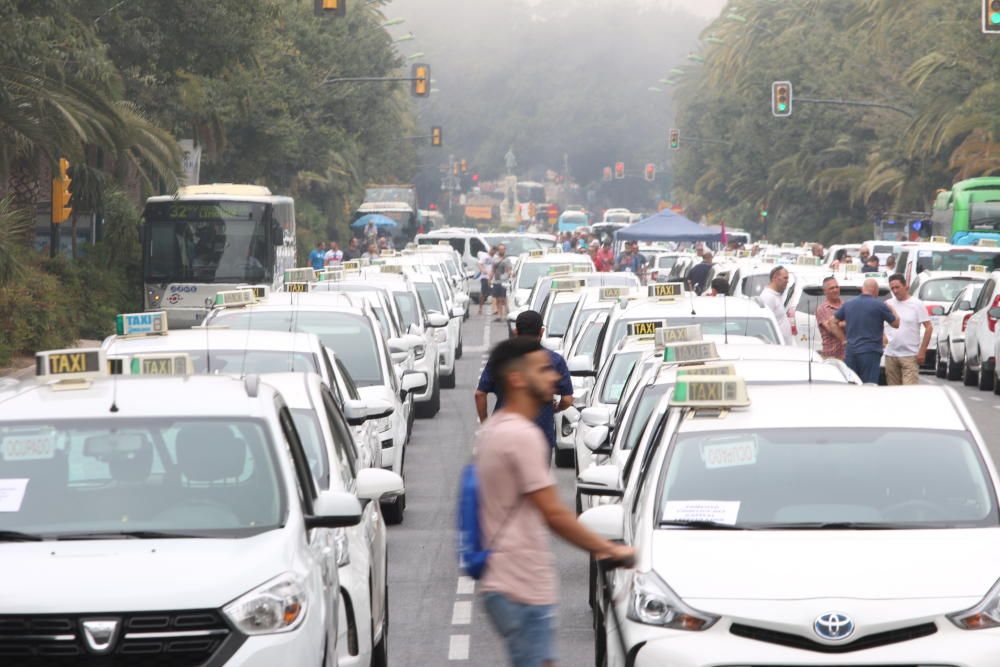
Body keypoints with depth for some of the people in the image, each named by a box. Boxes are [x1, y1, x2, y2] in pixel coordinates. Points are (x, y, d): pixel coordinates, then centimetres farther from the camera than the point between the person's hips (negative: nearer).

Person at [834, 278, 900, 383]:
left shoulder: (848, 304, 9)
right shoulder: (879, 305, -6)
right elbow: (896, 324, 4)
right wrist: (892, 310, 22)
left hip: (850, 352, 5)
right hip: (870, 352, -5)